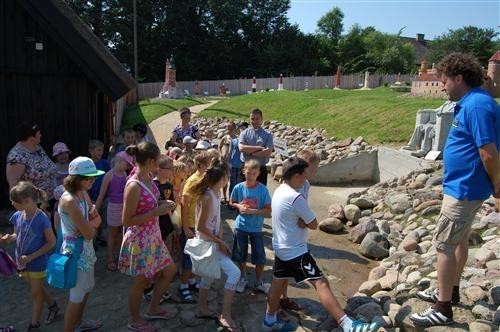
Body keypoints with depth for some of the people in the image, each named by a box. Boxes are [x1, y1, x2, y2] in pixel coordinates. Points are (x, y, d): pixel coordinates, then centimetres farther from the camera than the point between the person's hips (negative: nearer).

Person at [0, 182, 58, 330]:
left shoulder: (42, 219, -26)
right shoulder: (17, 216, -9)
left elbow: (51, 242, -18)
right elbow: (17, 235, 8)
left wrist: (31, 257, -21)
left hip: (37, 263, -6)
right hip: (22, 262, 6)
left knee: (36, 293, 13)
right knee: (38, 288, 24)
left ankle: (34, 324, 32)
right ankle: (53, 306, 48)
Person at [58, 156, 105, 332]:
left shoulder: (83, 193, -1)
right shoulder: (69, 200, -28)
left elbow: (97, 219, 4)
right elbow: (89, 234, -25)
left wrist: (89, 225, -16)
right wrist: (91, 226, -5)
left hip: (86, 248, 9)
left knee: (87, 289, 25)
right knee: (77, 296, 6)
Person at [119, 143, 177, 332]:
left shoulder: (148, 177, -1)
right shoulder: (134, 186, -27)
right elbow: (126, 221, -23)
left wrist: (162, 205, -3)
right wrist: (157, 212, -24)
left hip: (153, 236, 9)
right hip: (140, 239, -9)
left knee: (170, 270, 20)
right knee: (142, 281, 11)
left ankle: (153, 309, 39)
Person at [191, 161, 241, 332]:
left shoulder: (215, 193, 1)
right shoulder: (208, 197, -26)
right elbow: (200, 227, -24)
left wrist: (220, 230, -5)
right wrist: (220, 242, -17)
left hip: (213, 241, 9)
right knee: (234, 273, -11)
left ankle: (202, 309, 38)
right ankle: (225, 315, -2)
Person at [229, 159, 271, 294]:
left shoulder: (263, 189, -15)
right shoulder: (238, 188, -9)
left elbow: (268, 210, -12)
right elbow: (231, 203, 7)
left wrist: (253, 211, -23)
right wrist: (239, 206, -14)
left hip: (256, 228, -1)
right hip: (241, 226, 2)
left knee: (260, 258, 4)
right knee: (241, 255, 17)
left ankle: (258, 282, 27)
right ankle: (243, 278, 40)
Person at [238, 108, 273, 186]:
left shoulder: (267, 135, 1)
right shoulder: (244, 133, 3)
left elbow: (268, 152, -12)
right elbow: (241, 148, -14)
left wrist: (250, 153, -13)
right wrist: (259, 148, -16)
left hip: (261, 169, -1)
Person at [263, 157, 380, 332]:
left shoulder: (279, 191, 6)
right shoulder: (295, 197, -23)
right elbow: (314, 224, -16)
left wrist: (301, 221, -9)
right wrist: (304, 221, 0)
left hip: (280, 248, 10)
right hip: (295, 251, -10)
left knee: (277, 283, 20)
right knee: (321, 283, -14)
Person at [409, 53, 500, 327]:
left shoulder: (477, 105, -22)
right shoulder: (471, 103, 10)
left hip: (463, 188, -11)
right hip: (464, 186, 11)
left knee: (443, 243, -4)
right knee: (459, 240, 19)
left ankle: (443, 309, 6)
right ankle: (449, 292, 35)